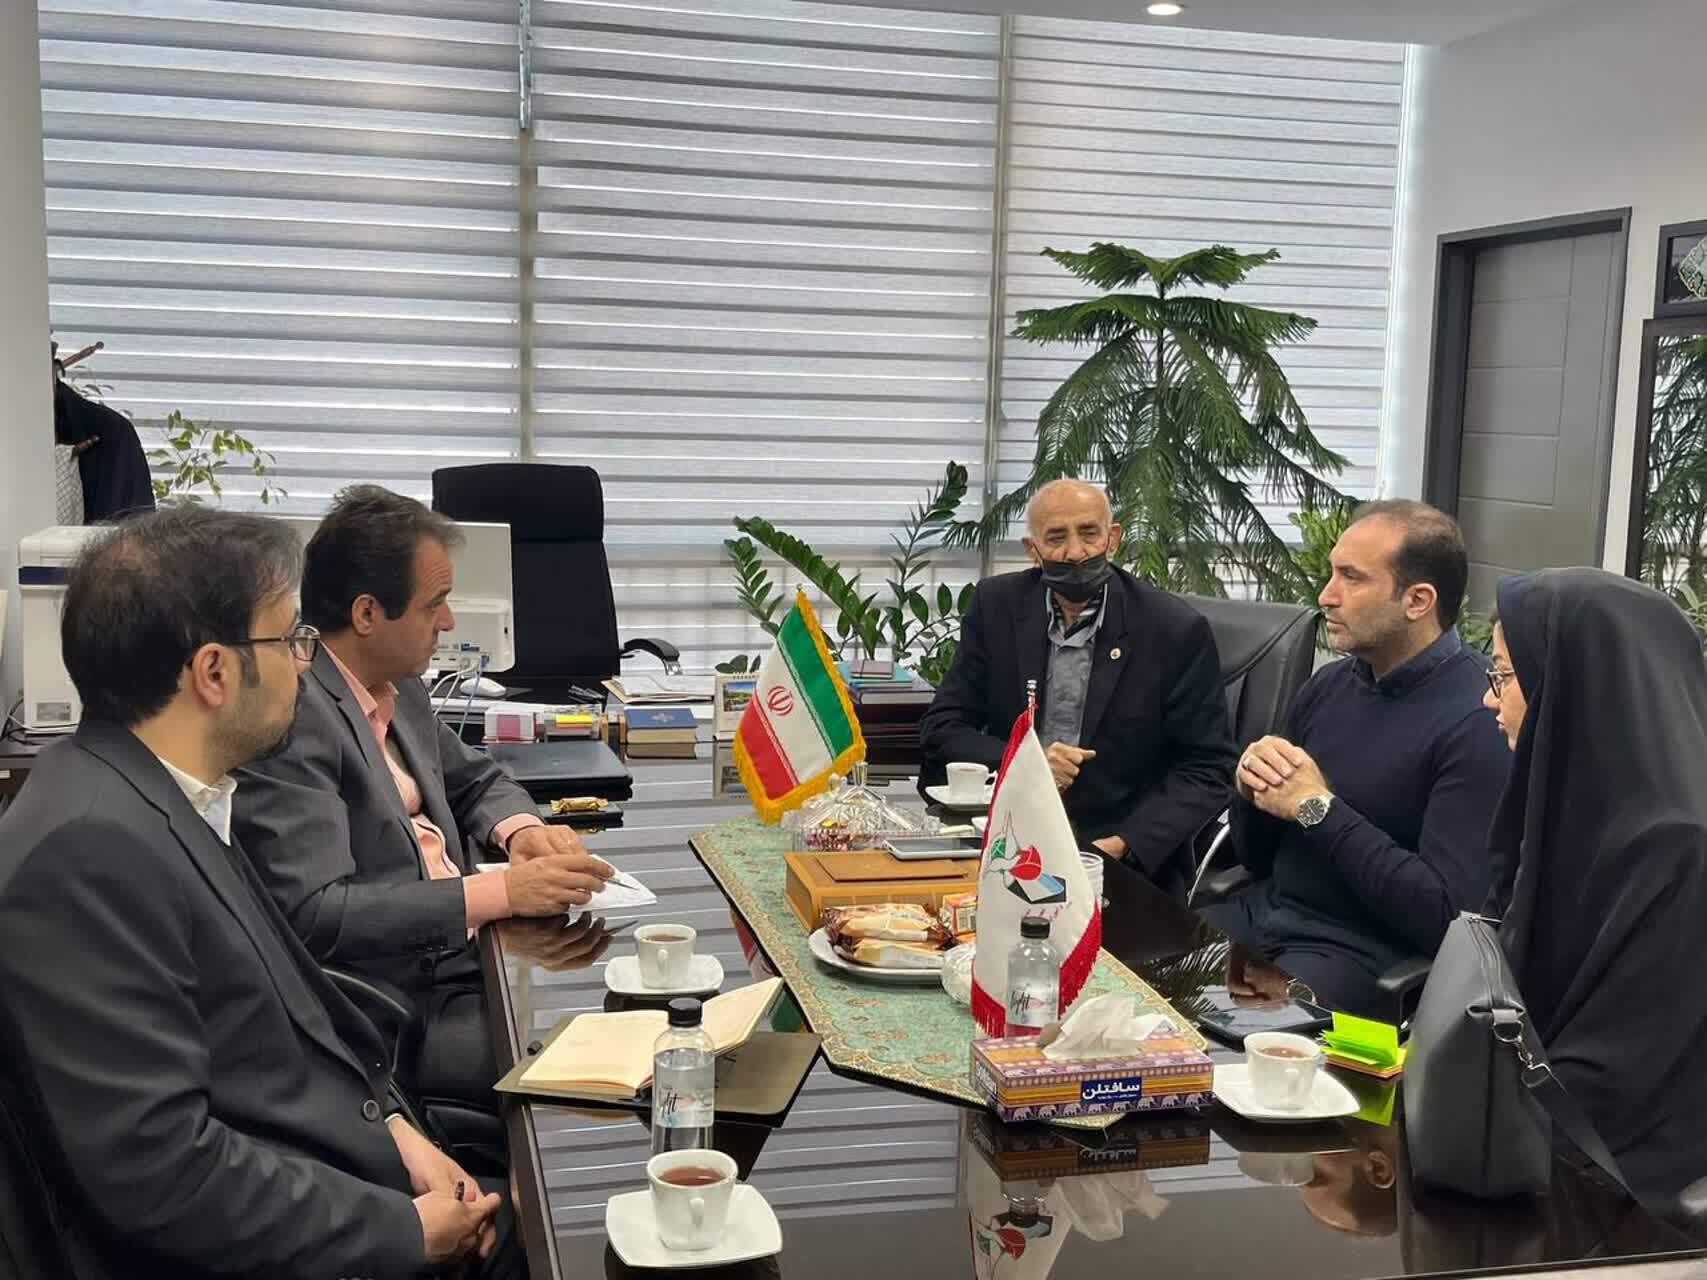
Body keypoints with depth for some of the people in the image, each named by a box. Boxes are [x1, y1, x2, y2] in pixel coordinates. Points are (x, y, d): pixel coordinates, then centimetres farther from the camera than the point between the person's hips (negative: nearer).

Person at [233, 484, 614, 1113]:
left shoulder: (400, 688, 10)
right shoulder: (290, 717, -17)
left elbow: (476, 780, 25)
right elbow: (314, 914, -23)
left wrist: (521, 829, 2)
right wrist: (500, 891, -26)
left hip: (463, 955, 9)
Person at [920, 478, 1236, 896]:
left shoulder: (1176, 629, -5)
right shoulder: (996, 606, 2)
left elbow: (1208, 770, -3)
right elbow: (941, 728, 4)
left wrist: (1125, 845, -17)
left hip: (1131, 865, -3)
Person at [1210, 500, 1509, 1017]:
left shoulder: (1478, 720, -14)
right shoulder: (1328, 684, 10)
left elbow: (1450, 916, -22)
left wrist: (1319, 809, -15)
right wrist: (1253, 789, -6)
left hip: (1361, 956, -7)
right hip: (1261, 918, 7)